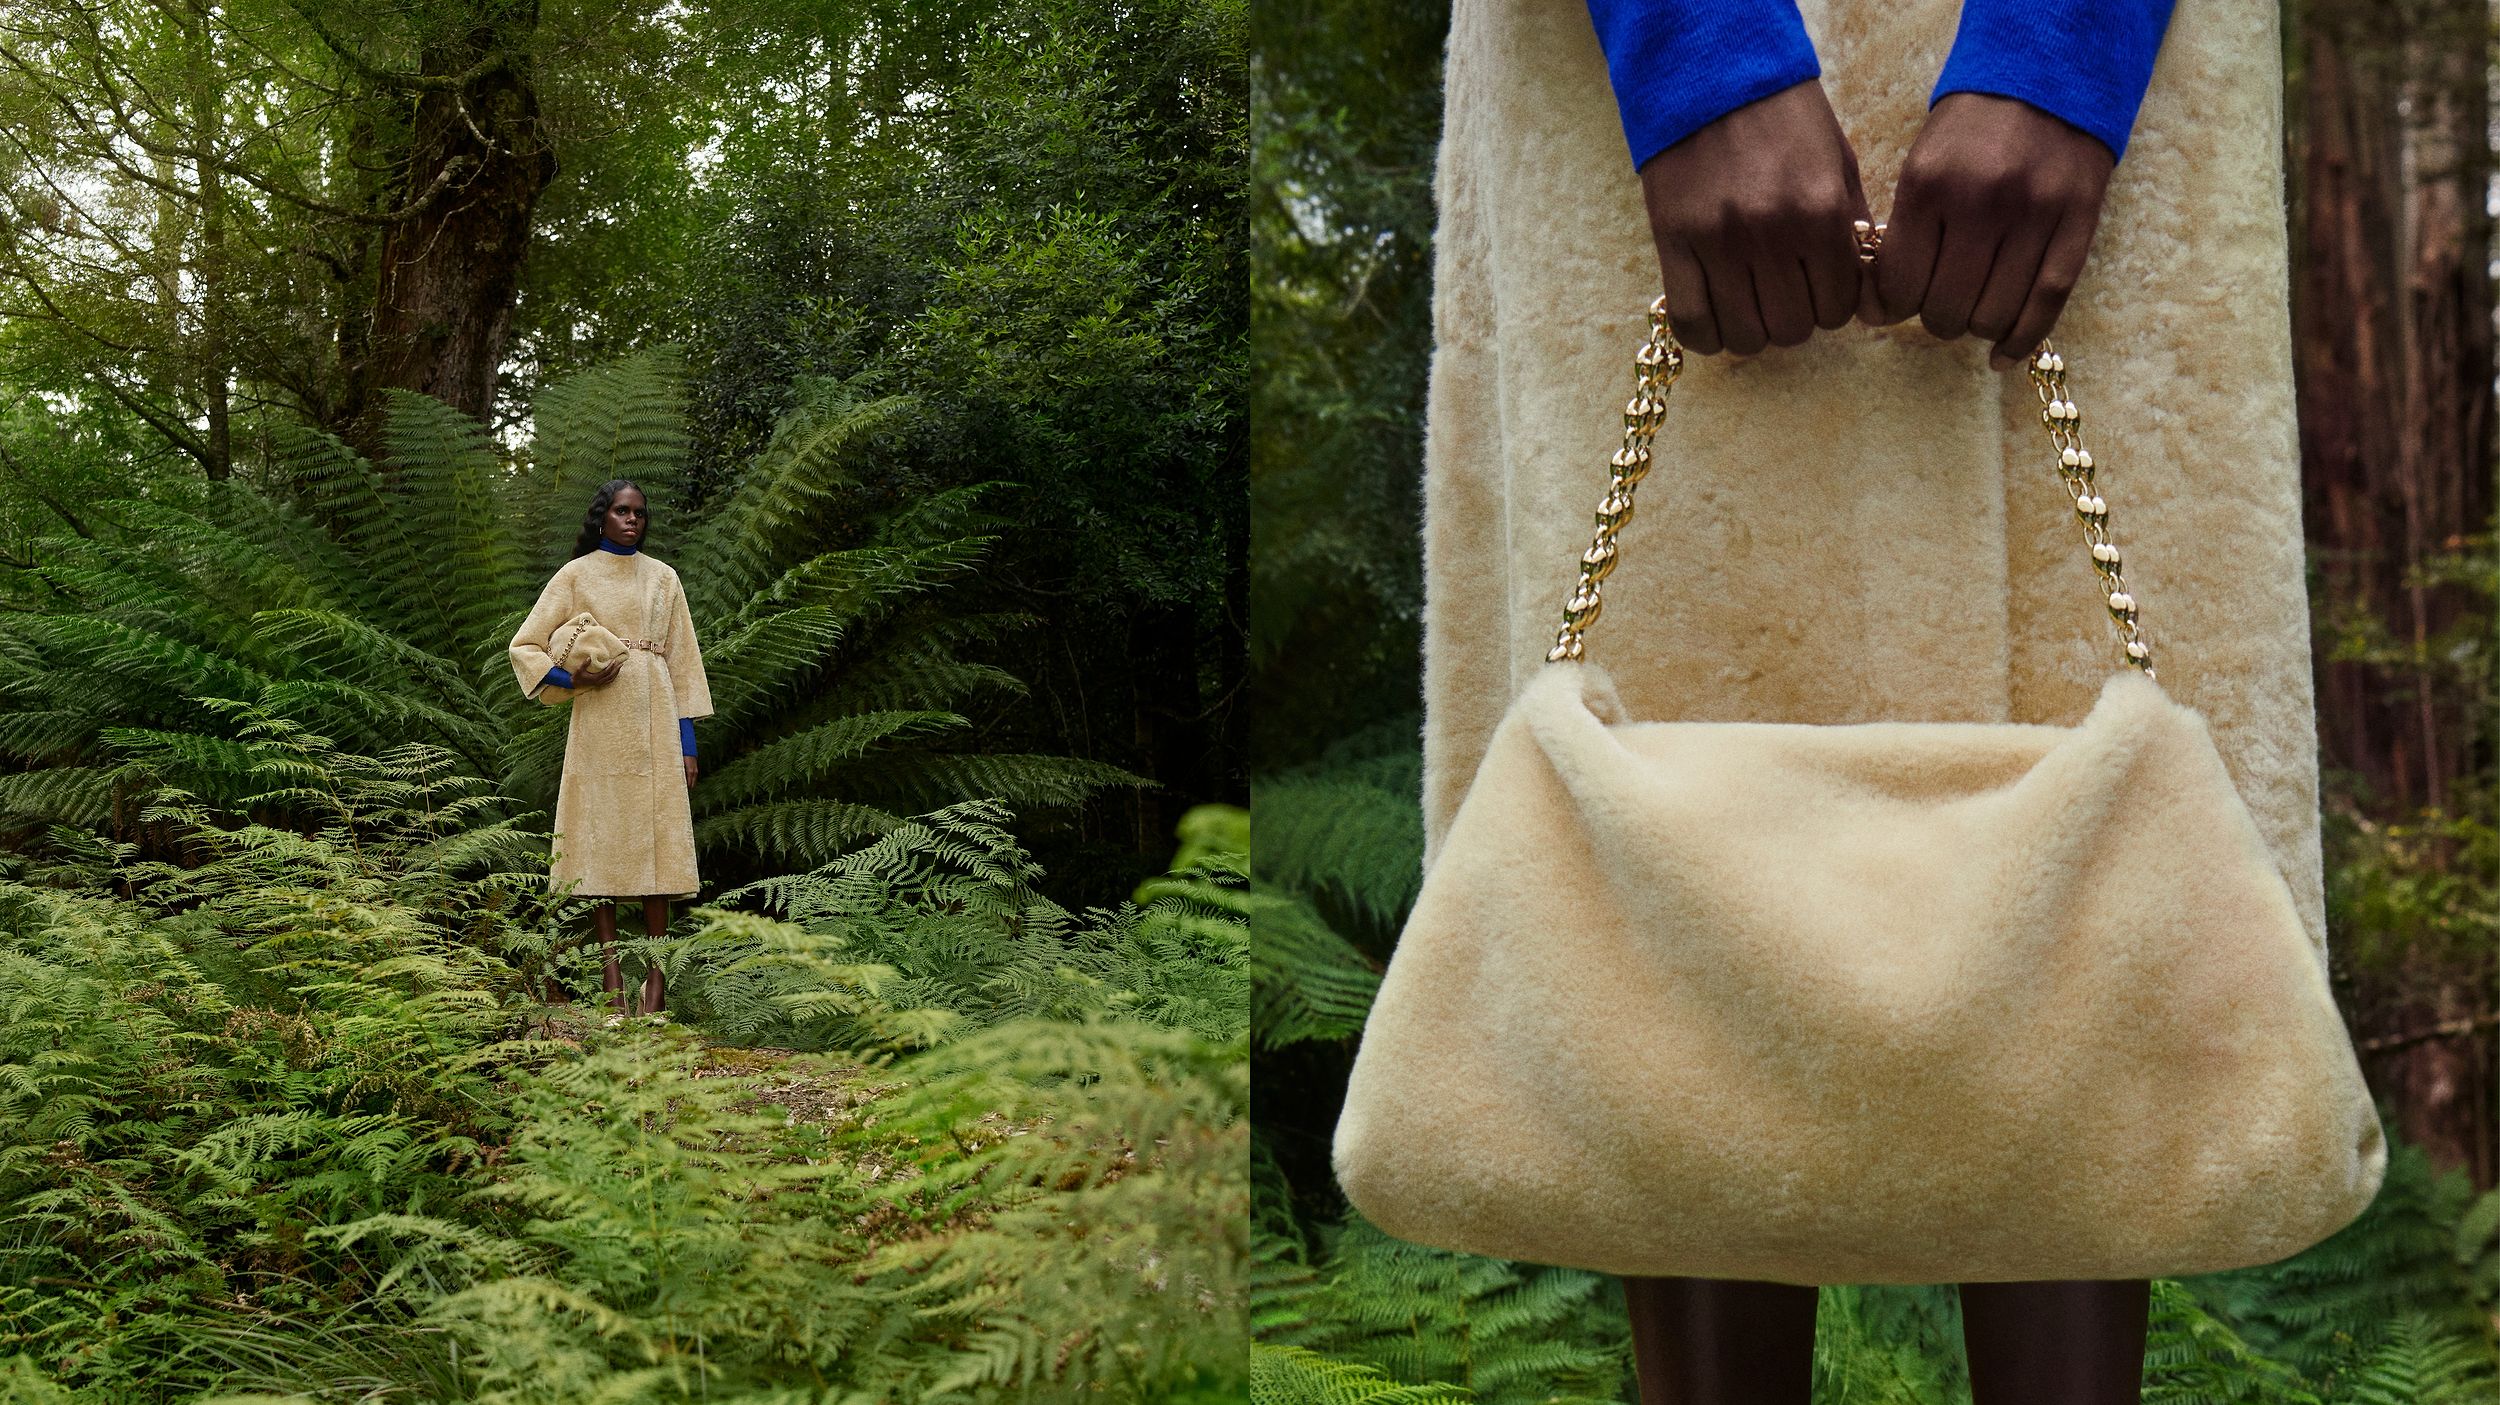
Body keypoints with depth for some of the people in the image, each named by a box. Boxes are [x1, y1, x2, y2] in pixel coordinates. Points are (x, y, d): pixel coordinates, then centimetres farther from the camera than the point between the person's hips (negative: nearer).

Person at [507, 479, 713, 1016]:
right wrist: (574, 680, -11)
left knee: (657, 840, -4)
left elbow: (682, 660, 11)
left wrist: (687, 742, 5)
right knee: (602, 841, -4)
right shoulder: (576, 576, 7)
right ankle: (613, 985, -2)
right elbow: (525, 646, 6)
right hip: (600, 723, -1)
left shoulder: (662, 578, 13)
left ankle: (656, 982, -3)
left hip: (653, 719, 2)